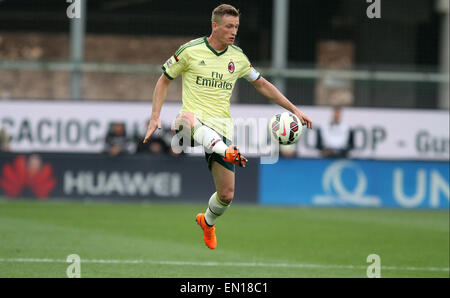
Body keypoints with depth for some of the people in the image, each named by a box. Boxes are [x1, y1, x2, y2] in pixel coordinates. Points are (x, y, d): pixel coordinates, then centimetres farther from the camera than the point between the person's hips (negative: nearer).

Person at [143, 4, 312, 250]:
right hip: (195, 118, -4)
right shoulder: (190, 51, -1)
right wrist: (155, 117, -3)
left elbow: (262, 85, 22)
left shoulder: (237, 57, 10)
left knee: (226, 195, -1)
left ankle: (207, 222, 33)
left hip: (221, 128, 4)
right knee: (186, 117, -44)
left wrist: (294, 110, 18)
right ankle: (226, 152, -68)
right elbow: (164, 81, 7)